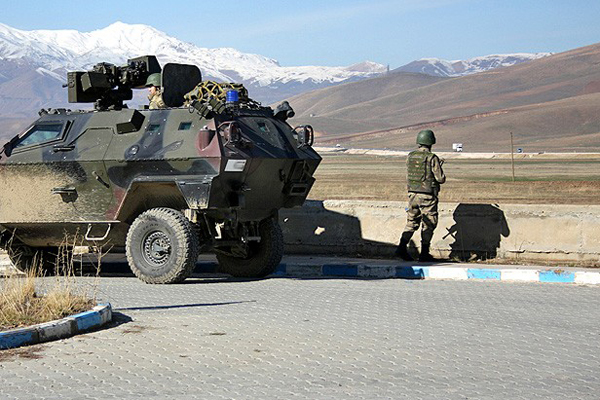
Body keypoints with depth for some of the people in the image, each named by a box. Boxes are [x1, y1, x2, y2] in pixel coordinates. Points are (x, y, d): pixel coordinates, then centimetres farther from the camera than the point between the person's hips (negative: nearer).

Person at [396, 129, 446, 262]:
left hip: (413, 194, 5)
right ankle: (424, 253, 6)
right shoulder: (432, 158, -12)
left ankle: (402, 247, 0)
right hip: (427, 196, -5)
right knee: (428, 225, 5)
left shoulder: (410, 156, 5)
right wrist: (438, 169, 12)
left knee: (412, 223, 13)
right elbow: (441, 179, -11)